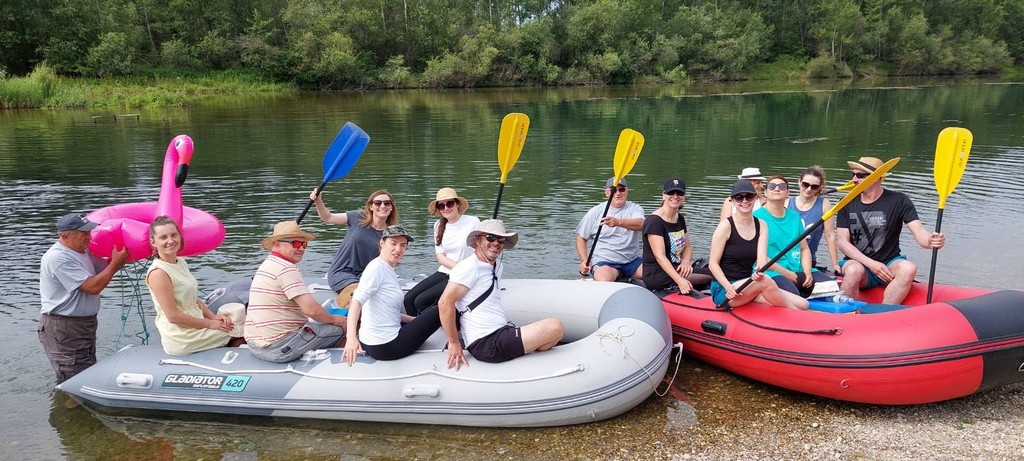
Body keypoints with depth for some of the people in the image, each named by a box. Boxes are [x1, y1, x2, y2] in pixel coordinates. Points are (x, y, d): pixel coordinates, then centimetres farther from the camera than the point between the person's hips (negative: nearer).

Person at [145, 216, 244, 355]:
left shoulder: (181, 262, 8)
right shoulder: (158, 273, -20)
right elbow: (173, 316, -22)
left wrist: (214, 317, 0)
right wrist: (210, 324, -15)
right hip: (180, 340, -9)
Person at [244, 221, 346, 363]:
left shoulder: (266, 265, 17)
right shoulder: (287, 269, -16)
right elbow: (311, 309, -22)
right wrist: (334, 319, -3)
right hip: (279, 348, -10)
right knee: (339, 329, -7)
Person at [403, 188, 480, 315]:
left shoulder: (473, 222, -8)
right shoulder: (438, 225, 10)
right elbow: (440, 256, 3)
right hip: (443, 273, 6)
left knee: (421, 301, -19)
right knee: (408, 299, -10)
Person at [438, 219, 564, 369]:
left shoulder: (497, 266, 16)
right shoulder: (470, 267, -11)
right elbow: (445, 303, -18)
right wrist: (454, 344, -15)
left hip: (501, 333, 10)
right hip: (487, 345, -10)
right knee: (555, 328, -17)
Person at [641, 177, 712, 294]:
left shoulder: (680, 219, 15)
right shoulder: (654, 221, -13)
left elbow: (688, 247, 19)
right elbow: (660, 256, -20)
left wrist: (685, 262, -5)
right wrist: (680, 281, -31)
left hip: (675, 269, 9)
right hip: (656, 275, -9)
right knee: (709, 279, -21)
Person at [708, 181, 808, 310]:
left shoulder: (761, 226, 9)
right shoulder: (726, 226, -7)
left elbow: (762, 258, -6)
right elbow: (713, 263, -9)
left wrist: (760, 272, -29)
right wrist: (729, 287, -22)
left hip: (748, 287, 5)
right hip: (723, 291, -5)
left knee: (802, 304, -11)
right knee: (766, 281, -31)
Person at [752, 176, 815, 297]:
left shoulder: (794, 217, 17)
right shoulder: (757, 217, -3)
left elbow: (804, 249, 18)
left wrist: (807, 272, -1)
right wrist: (786, 273, -12)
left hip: (797, 273, 6)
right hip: (771, 273, -6)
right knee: (793, 294, -34)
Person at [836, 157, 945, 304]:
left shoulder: (899, 201, -2)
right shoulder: (847, 204, 2)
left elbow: (919, 232, -13)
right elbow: (843, 242, -3)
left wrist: (931, 240, -39)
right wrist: (871, 264, -17)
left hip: (889, 264, 0)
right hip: (857, 262, 0)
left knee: (908, 268, -32)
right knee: (854, 270, -35)